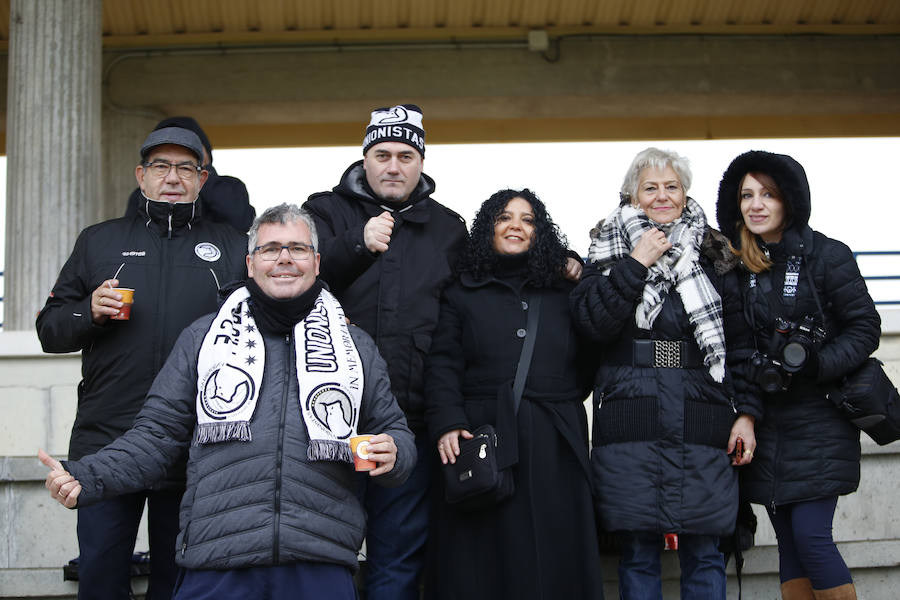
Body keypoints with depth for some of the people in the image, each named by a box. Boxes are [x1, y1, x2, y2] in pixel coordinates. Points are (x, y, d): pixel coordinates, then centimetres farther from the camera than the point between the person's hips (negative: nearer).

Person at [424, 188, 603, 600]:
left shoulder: (565, 294, 17)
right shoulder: (462, 294, 11)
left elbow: (589, 362, 15)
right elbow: (443, 366, 0)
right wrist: (447, 424, -13)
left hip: (555, 446, 2)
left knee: (554, 562, 1)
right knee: (482, 562, -1)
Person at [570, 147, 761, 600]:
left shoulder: (714, 254, 11)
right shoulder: (609, 250, 9)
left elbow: (740, 339, 10)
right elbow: (592, 322, -5)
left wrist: (747, 412, 2)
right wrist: (635, 263, -10)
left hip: (703, 422, 1)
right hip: (630, 424, -1)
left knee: (704, 553, 2)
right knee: (638, 550, 2)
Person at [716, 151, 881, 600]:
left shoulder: (826, 256, -6)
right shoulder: (738, 265, 7)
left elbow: (866, 328, -5)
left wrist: (813, 368, -17)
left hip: (818, 422, -4)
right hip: (766, 423, 5)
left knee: (810, 534, -10)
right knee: (788, 540, 7)